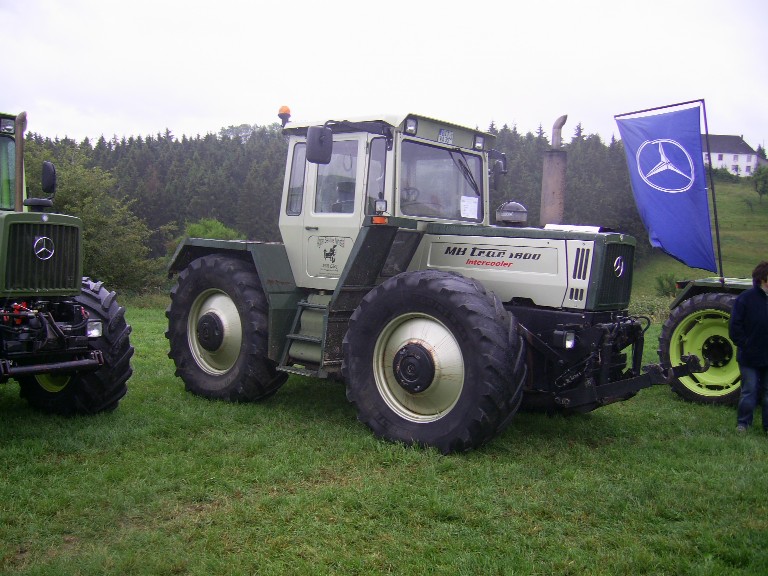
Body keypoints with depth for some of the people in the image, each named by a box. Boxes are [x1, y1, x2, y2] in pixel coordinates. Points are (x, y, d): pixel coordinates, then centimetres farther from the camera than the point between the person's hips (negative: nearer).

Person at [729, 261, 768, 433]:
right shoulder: (746, 298, -10)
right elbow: (735, 327, -8)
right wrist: (746, 347, -10)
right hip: (750, 357, -4)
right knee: (749, 391, 3)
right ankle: (742, 423, 17)